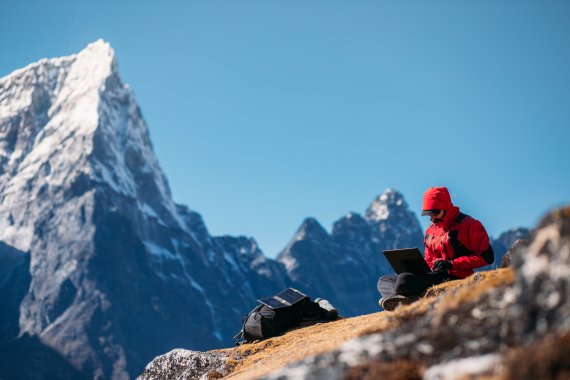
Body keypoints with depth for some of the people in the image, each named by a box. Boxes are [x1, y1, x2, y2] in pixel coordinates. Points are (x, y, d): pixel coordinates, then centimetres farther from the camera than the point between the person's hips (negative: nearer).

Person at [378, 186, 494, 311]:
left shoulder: (470, 225, -3)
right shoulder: (431, 231, 20)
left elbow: (486, 257, -8)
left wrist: (452, 264, -15)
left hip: (456, 278, -9)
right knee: (383, 281, -3)